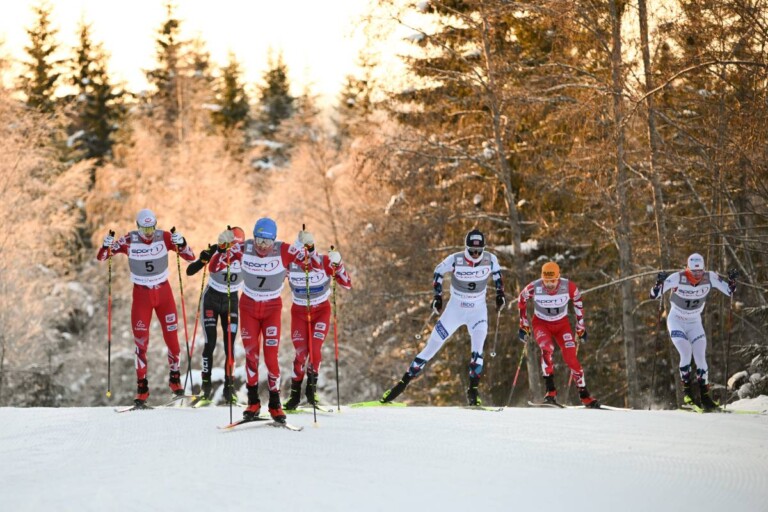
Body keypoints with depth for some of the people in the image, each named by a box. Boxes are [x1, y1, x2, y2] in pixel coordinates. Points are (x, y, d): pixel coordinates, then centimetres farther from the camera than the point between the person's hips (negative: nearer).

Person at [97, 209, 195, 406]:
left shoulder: (165, 237, -11)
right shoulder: (129, 241, -13)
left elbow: (190, 257, -11)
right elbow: (101, 257, -8)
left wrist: (181, 244, -31)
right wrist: (106, 245, -30)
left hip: (164, 292, 1)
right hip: (141, 294, -1)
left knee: (172, 337, 3)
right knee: (141, 340, -5)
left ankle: (175, 377, 24)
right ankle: (142, 387, 2)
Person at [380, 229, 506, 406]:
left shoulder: (490, 259, -14)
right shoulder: (455, 259, -20)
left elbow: (497, 272, 9)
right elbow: (439, 271, -1)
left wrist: (500, 293, 2)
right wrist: (437, 295, -6)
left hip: (478, 310, 1)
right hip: (455, 308, -1)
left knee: (478, 347, -21)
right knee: (431, 347, 1)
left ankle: (473, 391, -13)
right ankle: (403, 382, 10)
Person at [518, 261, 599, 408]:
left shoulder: (569, 287, -22)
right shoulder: (534, 288, -24)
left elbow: (578, 304, -2)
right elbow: (521, 301, -3)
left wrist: (581, 329, 3)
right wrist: (524, 326, 2)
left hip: (562, 324, 1)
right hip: (541, 324, -1)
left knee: (571, 356, -13)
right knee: (547, 349, -30)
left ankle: (584, 395, -1)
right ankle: (551, 390, -27)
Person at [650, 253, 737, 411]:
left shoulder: (710, 278, -15)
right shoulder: (677, 278, -25)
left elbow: (729, 291, -6)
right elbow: (654, 295, -25)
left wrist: (732, 281, -27)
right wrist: (659, 283, -45)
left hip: (695, 323, 3)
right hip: (676, 322, -3)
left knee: (700, 357, -5)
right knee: (686, 353, -21)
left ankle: (705, 395, 3)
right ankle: (687, 392, -10)